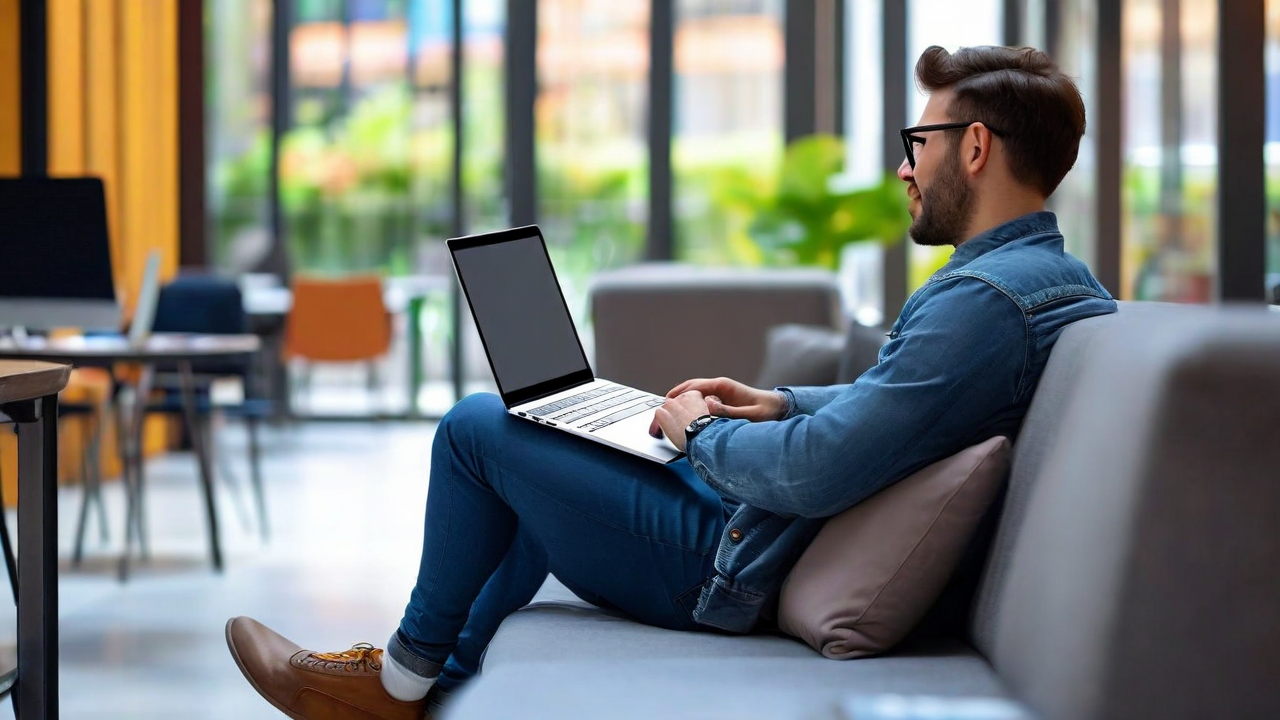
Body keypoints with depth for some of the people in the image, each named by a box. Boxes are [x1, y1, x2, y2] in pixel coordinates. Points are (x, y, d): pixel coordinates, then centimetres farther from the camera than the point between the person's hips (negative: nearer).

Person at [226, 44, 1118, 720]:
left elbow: (812, 475, -33)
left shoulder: (984, 301, -29)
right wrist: (782, 403, 9)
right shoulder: (1059, 277, 4)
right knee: (562, 459, 30)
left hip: (743, 571, -10)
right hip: (800, 558, 10)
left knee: (479, 426, 2)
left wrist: (705, 432, -13)